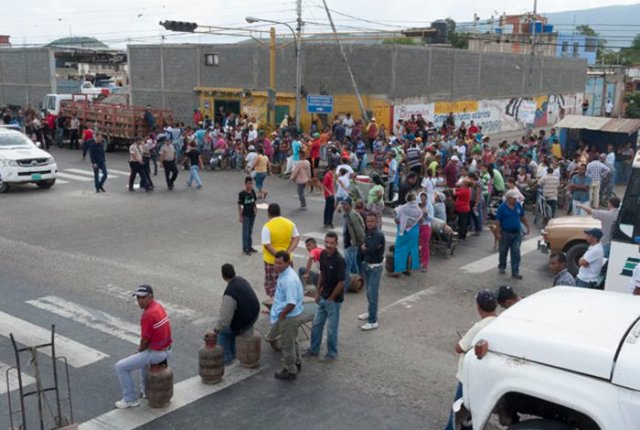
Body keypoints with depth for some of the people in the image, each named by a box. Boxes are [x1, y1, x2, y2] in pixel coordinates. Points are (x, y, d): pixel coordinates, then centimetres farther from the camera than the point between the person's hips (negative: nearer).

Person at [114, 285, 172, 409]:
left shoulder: (148, 314, -25)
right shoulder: (158, 306, 5)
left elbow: (145, 340, -17)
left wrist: (139, 351, 3)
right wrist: (140, 350, 18)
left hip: (156, 354, -9)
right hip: (166, 350, 10)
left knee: (121, 367, 1)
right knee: (144, 353, 40)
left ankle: (130, 399, 13)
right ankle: (145, 389, 45)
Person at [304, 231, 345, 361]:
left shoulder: (339, 260, -23)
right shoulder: (323, 255, -1)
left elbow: (341, 283, -20)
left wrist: (330, 298, -12)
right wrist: (318, 291, 11)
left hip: (334, 299, -7)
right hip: (323, 296, 7)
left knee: (331, 328, 6)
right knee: (316, 324, 16)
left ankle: (332, 353, 23)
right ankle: (314, 349, 32)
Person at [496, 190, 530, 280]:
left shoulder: (518, 205, 1)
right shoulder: (502, 207, -13)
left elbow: (523, 217, 13)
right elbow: (498, 222, -12)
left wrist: (527, 226, 10)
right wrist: (498, 233, -16)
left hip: (517, 233, 3)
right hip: (505, 233, -3)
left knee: (516, 253, -1)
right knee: (503, 252, 14)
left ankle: (515, 272, 2)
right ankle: (501, 267, 36)